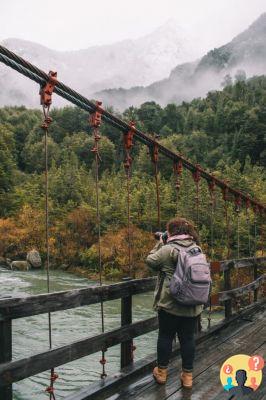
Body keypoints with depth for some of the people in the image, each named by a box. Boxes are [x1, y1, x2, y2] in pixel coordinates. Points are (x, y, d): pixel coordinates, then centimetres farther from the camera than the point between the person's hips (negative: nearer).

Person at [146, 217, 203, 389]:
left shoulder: (167, 249, -15)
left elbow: (151, 261, -4)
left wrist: (159, 243, 4)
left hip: (169, 304, -4)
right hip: (192, 306, 5)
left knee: (166, 336, 11)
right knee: (188, 339, 12)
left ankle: (162, 372, 25)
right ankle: (187, 375, 21)